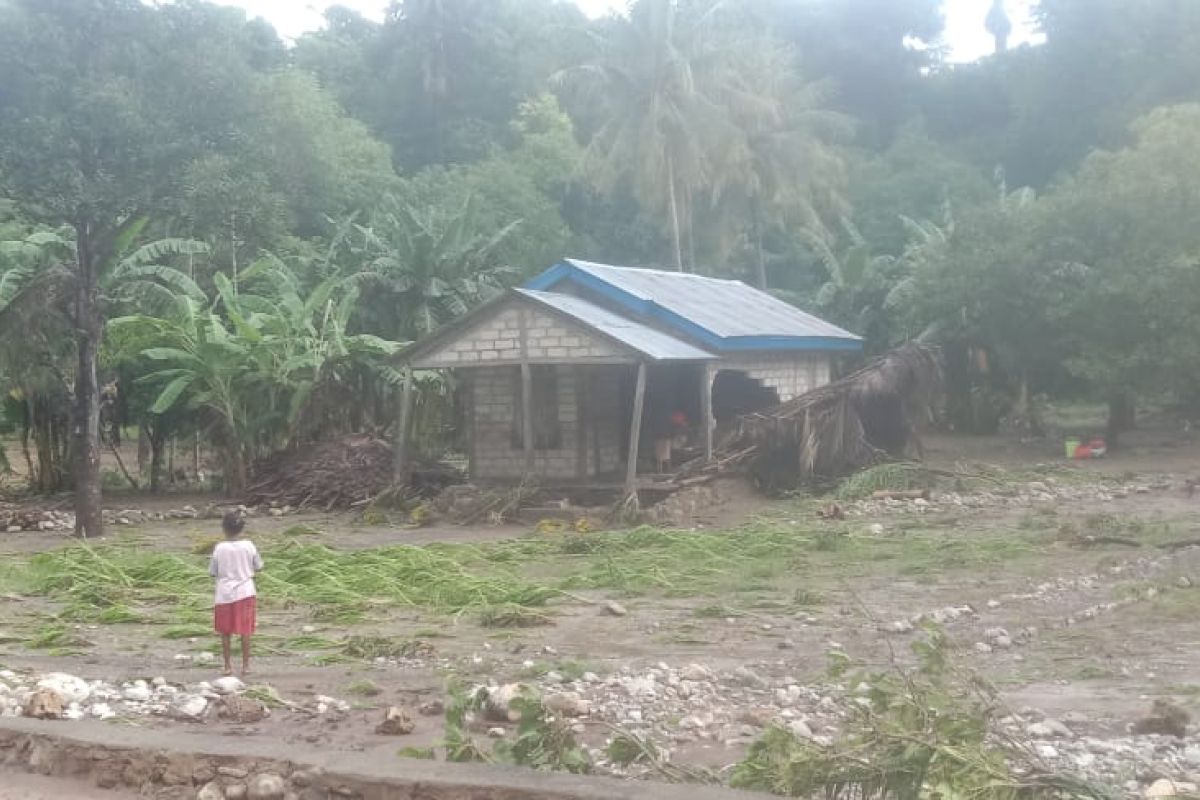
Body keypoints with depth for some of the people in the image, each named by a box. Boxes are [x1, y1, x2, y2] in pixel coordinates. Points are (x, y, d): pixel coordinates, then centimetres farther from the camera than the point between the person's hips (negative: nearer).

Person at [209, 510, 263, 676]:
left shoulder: (219, 548, -10)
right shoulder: (249, 546, -8)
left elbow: (212, 572, -3)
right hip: (246, 592, 0)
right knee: (245, 631, 7)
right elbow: (258, 566, 3)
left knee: (225, 632, 11)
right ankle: (245, 665, 10)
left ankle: (228, 666, 14)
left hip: (224, 594, 0)